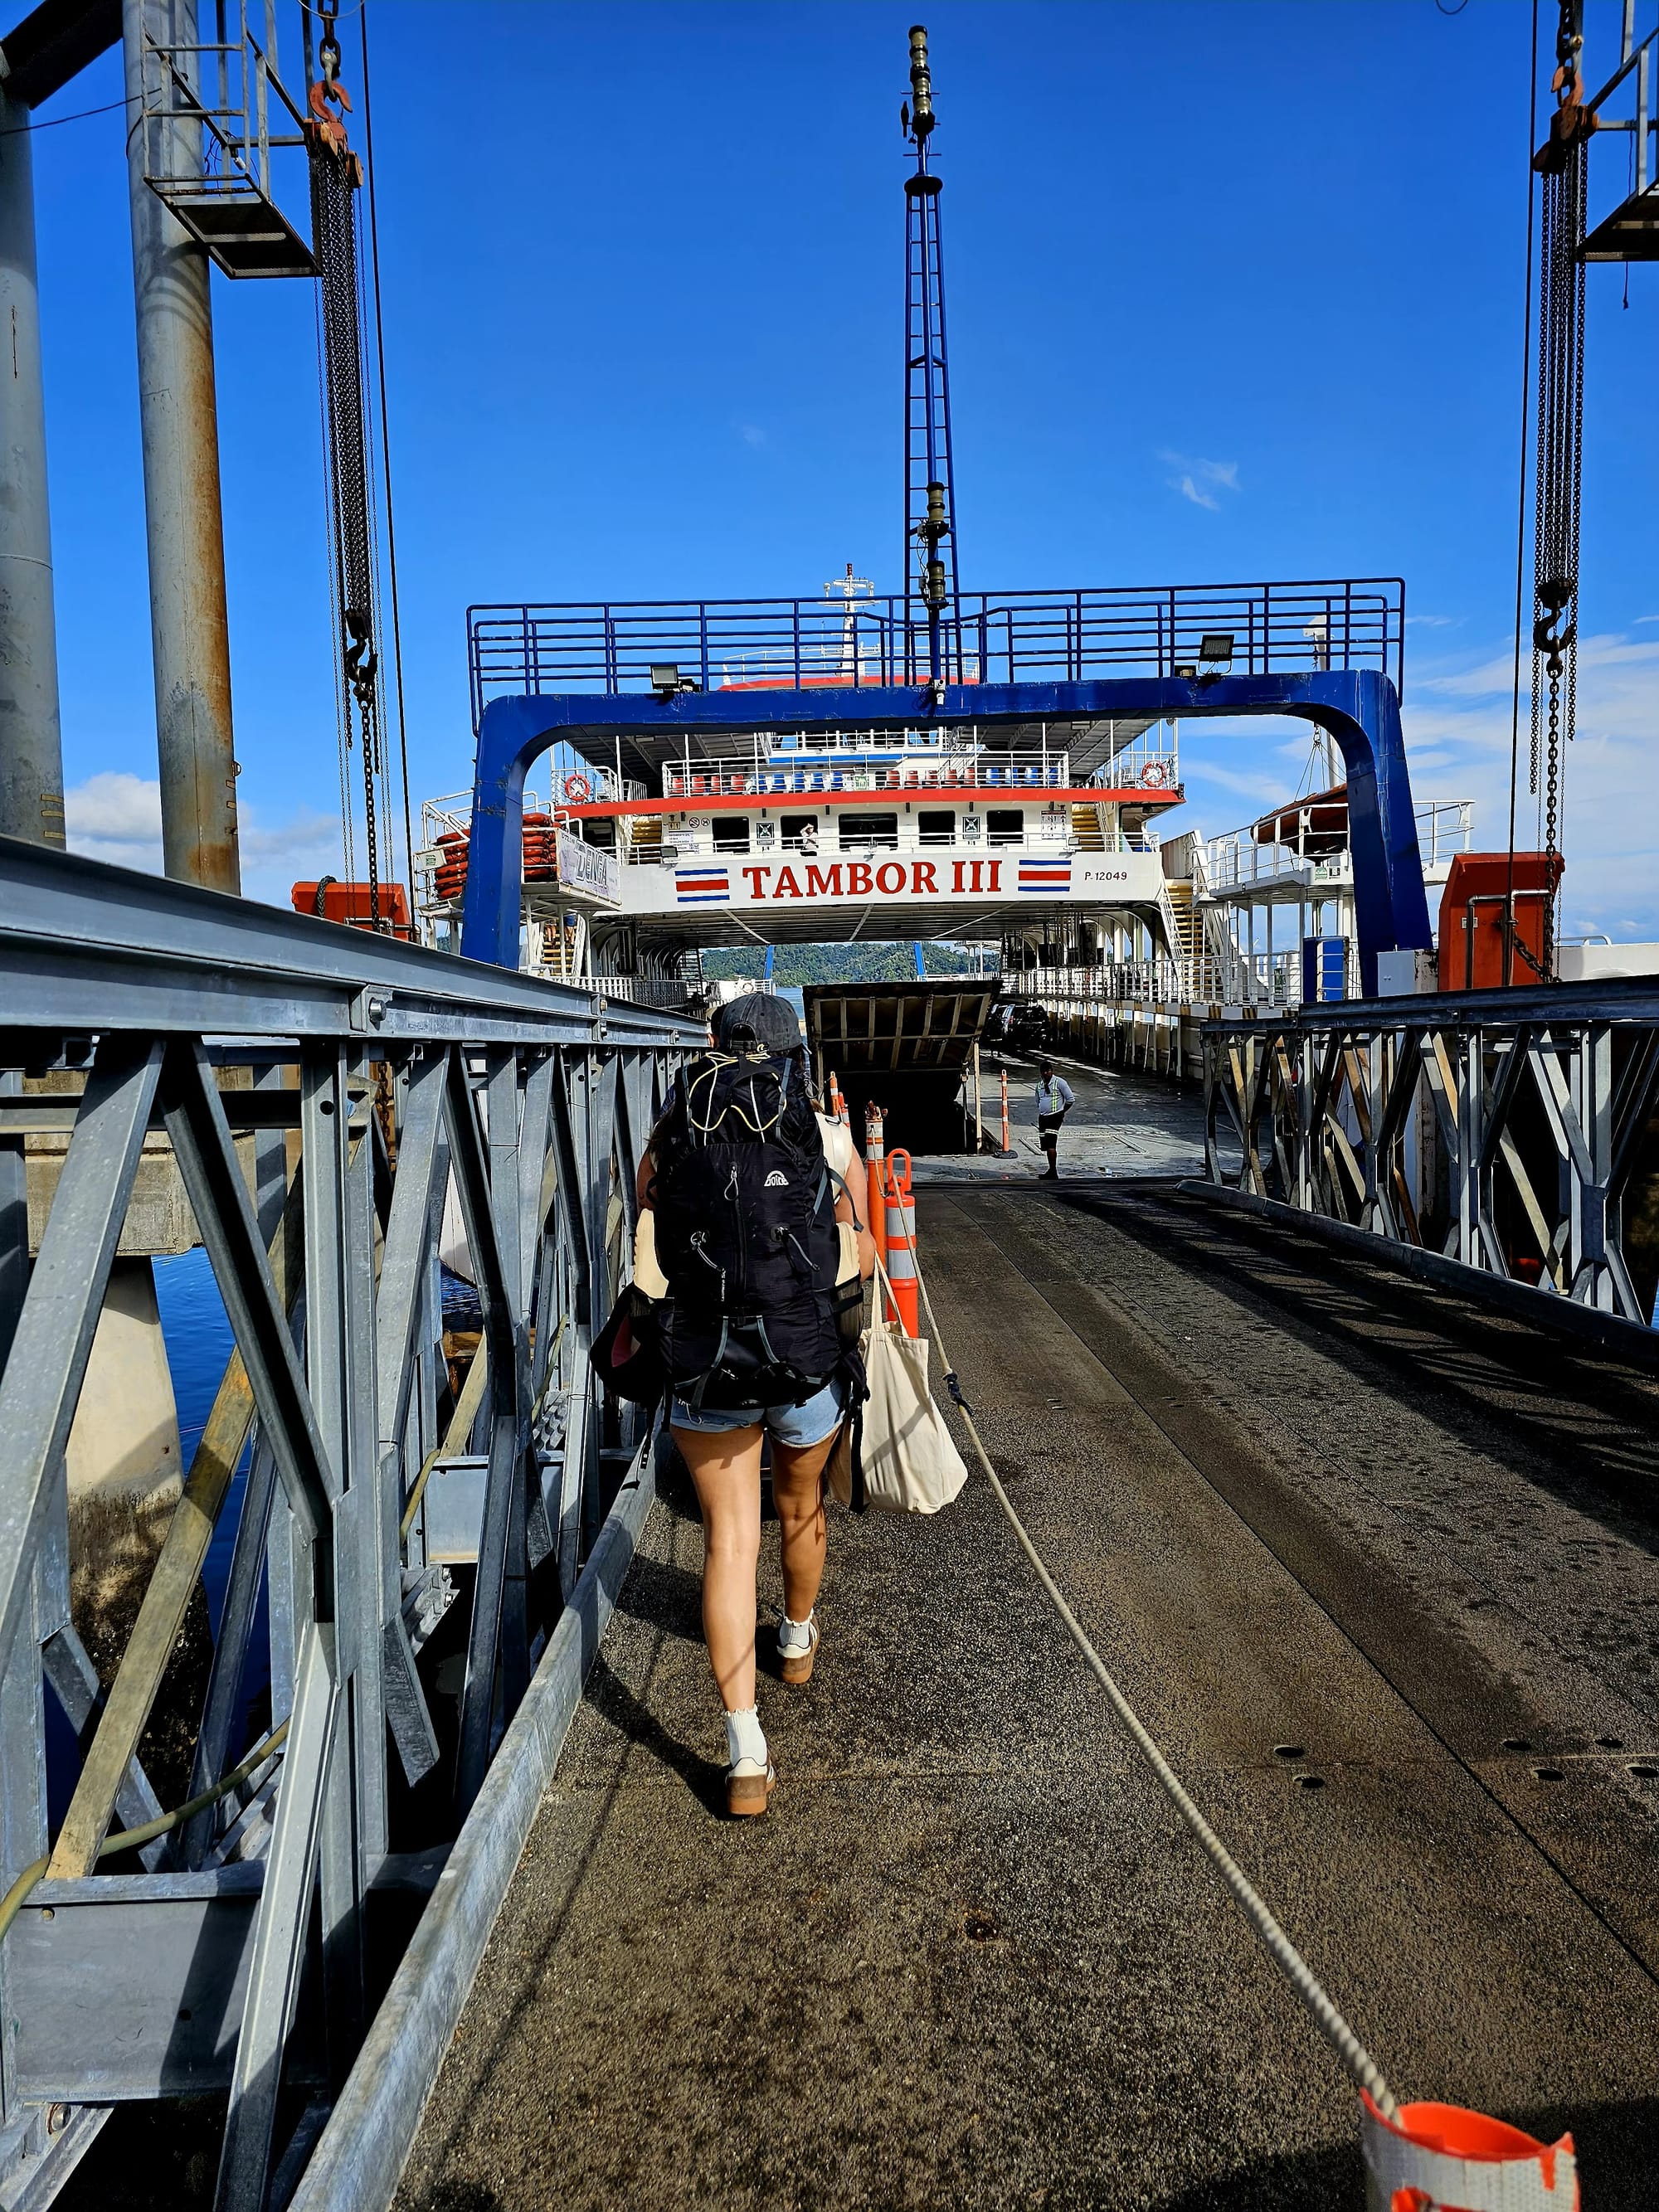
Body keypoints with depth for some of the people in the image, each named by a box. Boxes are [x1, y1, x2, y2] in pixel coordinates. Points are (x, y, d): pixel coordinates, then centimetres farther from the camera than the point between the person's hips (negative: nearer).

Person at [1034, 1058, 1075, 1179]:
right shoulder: (1039, 1085, 13)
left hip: (1055, 1117, -7)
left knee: (1050, 1144, -17)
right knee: (1045, 1145, 9)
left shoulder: (1059, 1082, -6)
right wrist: (1040, 1113, 15)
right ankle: (1051, 1170, 20)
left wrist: (1061, 1112, -1)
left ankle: (1053, 1172, -15)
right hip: (1042, 1118, 7)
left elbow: (1071, 1100, -4)